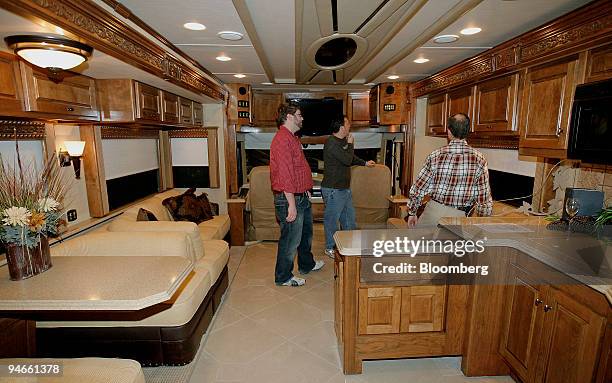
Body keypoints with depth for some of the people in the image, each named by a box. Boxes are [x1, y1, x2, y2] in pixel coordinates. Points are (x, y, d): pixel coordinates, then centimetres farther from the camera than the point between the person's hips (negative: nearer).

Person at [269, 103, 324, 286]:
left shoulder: (293, 138, 16)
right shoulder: (282, 139, -19)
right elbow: (285, 174, -25)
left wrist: (305, 190, 21)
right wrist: (291, 204, -25)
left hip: (301, 196, 11)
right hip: (290, 198, -11)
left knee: (306, 233, 24)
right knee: (291, 239, 3)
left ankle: (307, 264, 44)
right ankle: (283, 277, 21)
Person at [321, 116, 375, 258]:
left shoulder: (342, 141, 12)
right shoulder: (332, 143, -20)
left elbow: (351, 158, 28)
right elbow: (347, 160, -25)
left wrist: (365, 163, 32)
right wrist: (350, 144, -10)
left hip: (344, 188, 10)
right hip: (333, 189, -10)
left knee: (349, 217, 18)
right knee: (332, 219, 4)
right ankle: (330, 248, 19)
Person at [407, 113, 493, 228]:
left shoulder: (435, 156, -8)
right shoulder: (479, 159, -7)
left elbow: (418, 189, -4)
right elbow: (484, 196, -2)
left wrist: (412, 213, 9)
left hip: (434, 210, 0)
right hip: (459, 216, 1)